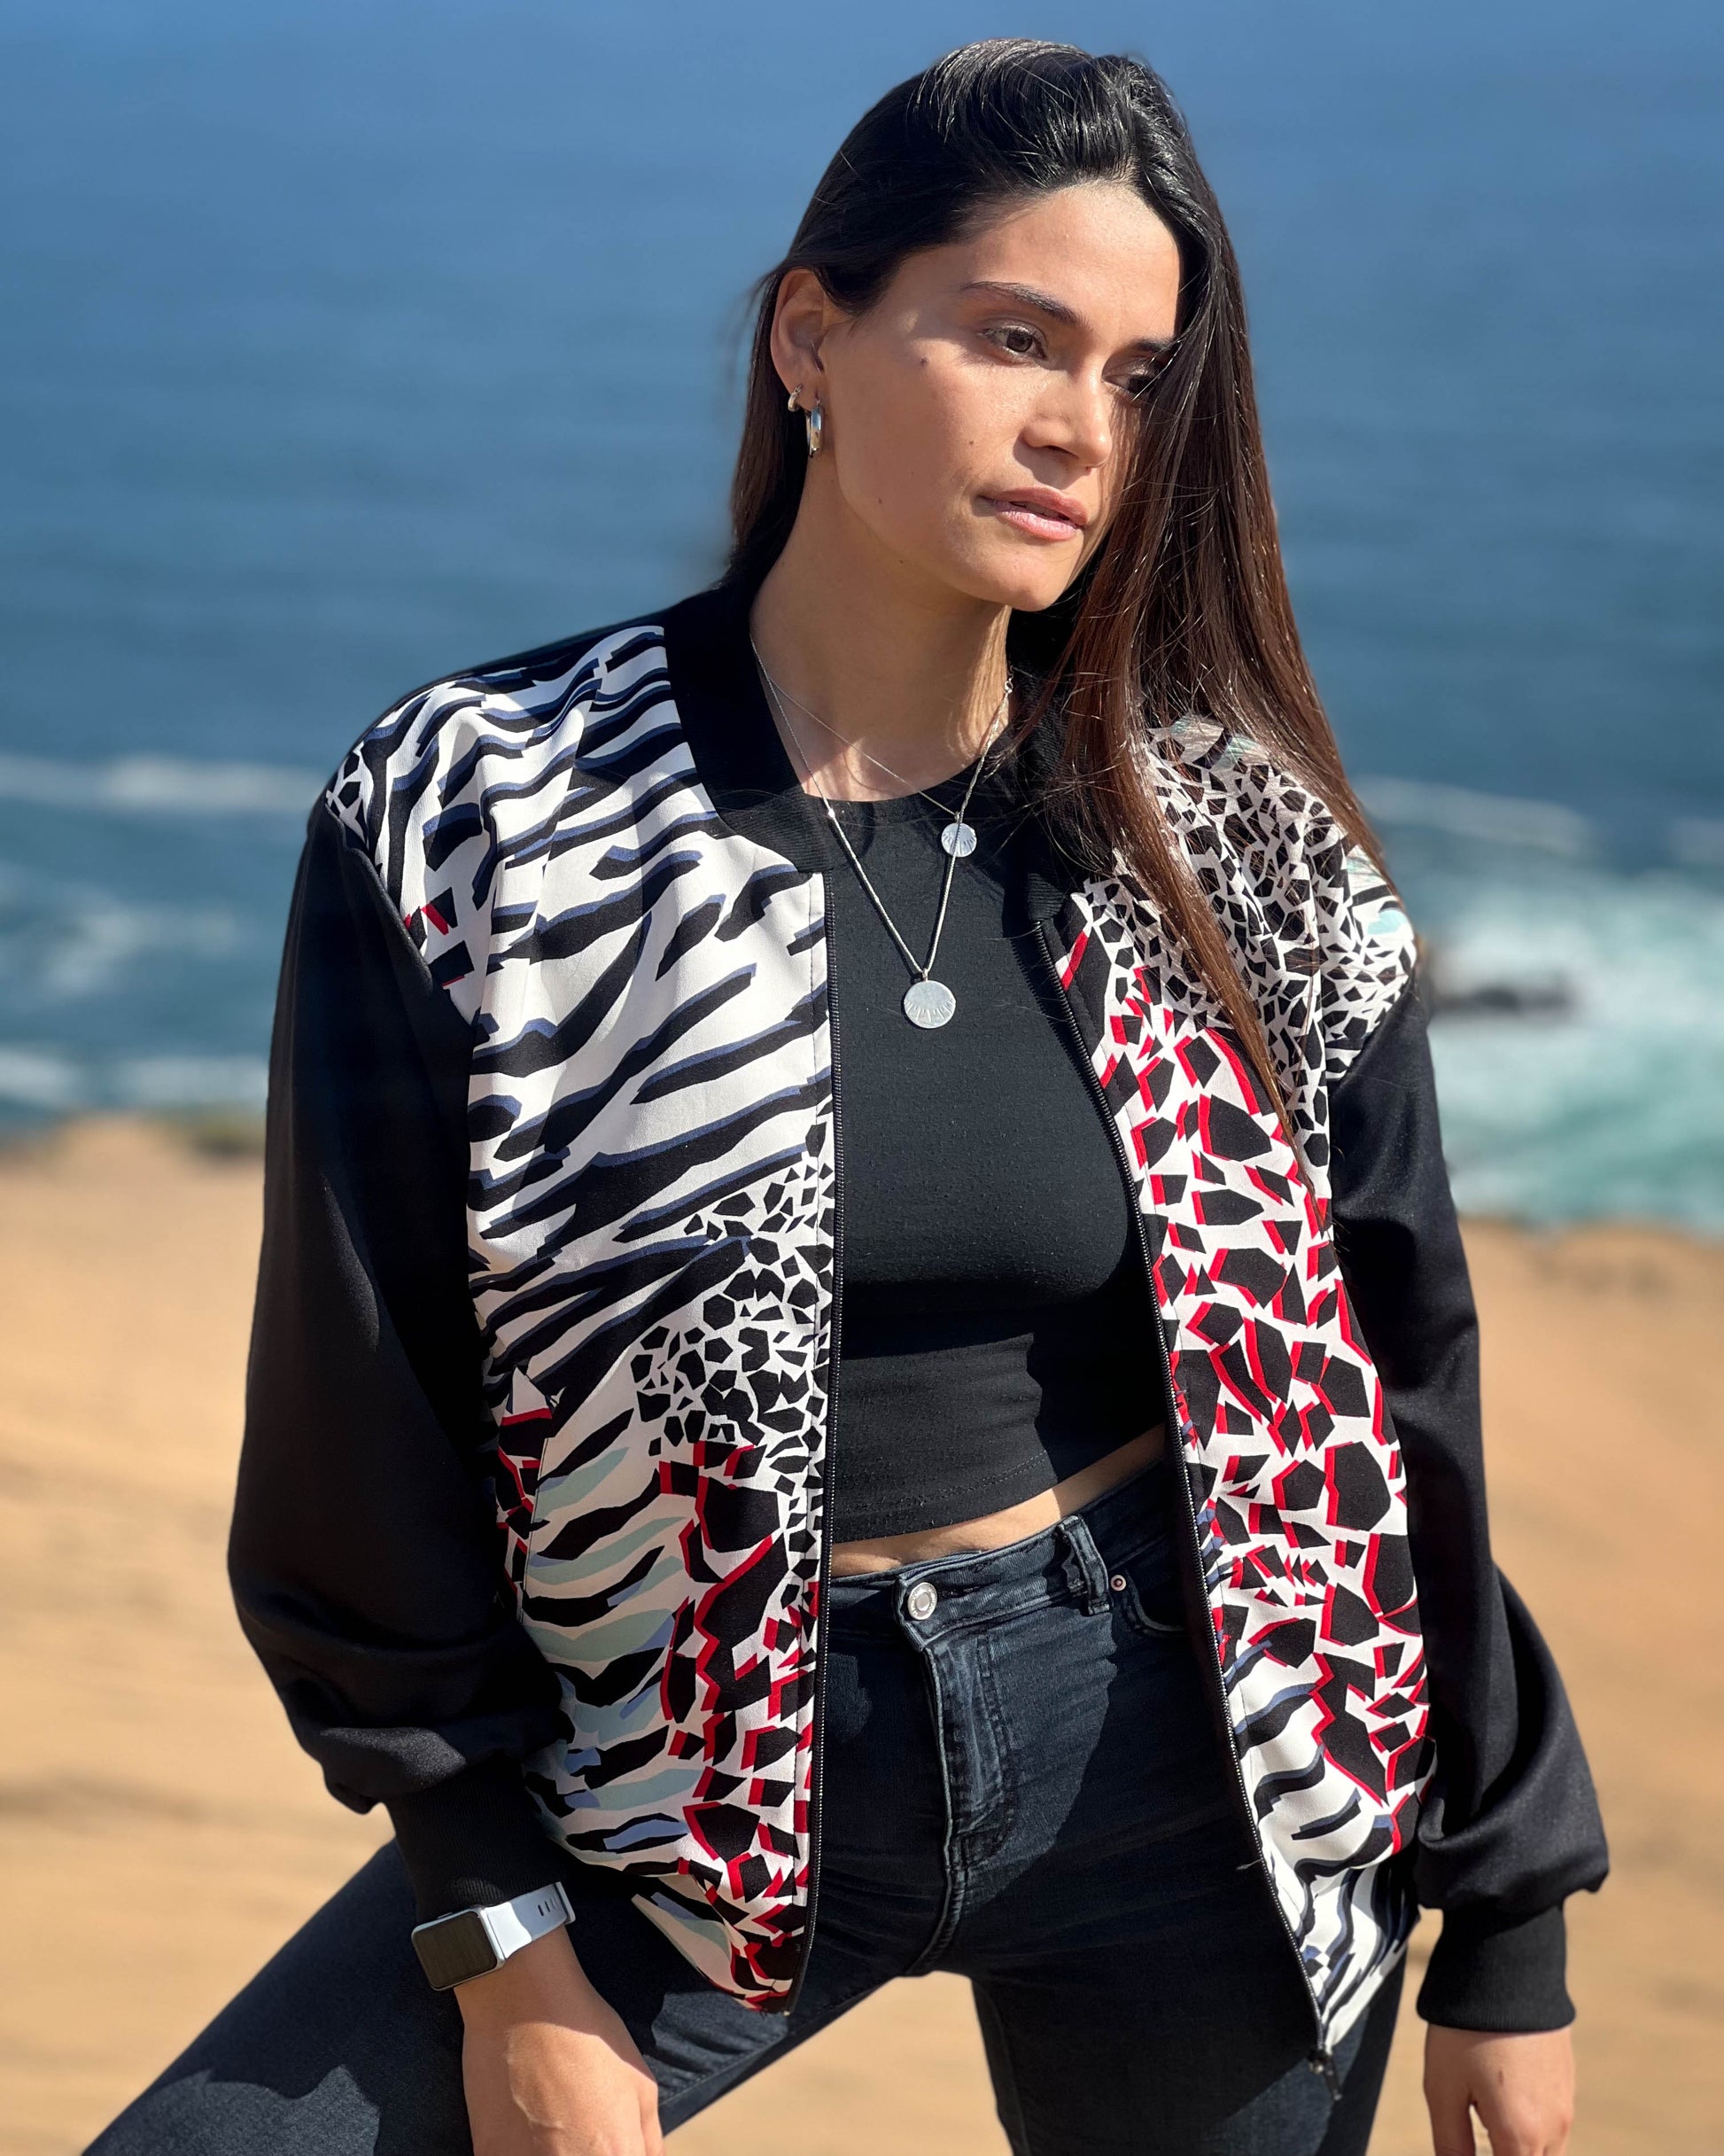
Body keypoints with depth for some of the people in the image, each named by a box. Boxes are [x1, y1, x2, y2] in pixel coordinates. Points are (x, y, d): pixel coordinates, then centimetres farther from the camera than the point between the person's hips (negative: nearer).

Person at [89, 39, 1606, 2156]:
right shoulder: (478, 817, -8)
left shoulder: (1238, 847, -2)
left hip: (1190, 1764, 1)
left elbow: (1399, 1388, 4)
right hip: (699, 1773, -1)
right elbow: (368, 1420, -4)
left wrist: (1507, 1940, 7)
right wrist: (507, 1949, -6)